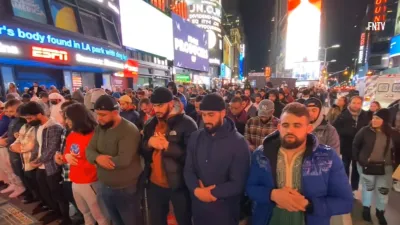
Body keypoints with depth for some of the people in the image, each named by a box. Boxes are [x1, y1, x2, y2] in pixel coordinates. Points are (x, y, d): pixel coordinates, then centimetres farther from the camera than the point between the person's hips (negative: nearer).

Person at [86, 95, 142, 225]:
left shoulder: (129, 130, -24)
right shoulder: (99, 128, 1)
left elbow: (123, 160, -31)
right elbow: (89, 150, 0)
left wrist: (98, 160, -16)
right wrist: (97, 158, -24)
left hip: (125, 189, -7)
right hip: (104, 187, 7)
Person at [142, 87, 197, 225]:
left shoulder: (187, 123, -17)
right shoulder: (150, 124, 4)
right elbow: (142, 151, 8)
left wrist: (168, 146, -28)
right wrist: (148, 143, -13)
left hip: (178, 185, -5)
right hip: (154, 184, 6)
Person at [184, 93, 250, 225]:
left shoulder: (238, 143, -14)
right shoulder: (195, 137, -1)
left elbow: (238, 183, -14)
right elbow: (188, 170, 0)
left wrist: (211, 193, -16)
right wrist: (196, 190, -17)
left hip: (224, 210, -3)